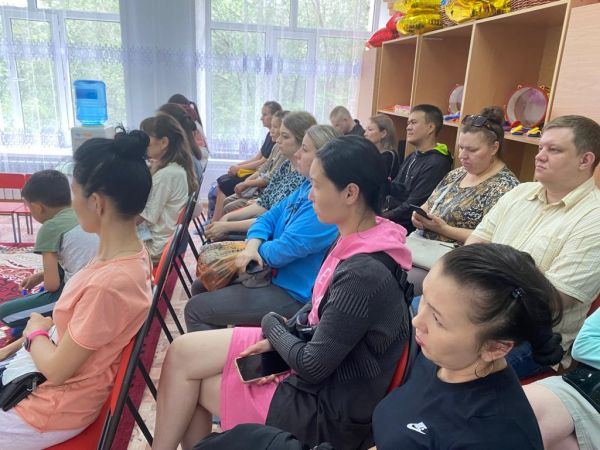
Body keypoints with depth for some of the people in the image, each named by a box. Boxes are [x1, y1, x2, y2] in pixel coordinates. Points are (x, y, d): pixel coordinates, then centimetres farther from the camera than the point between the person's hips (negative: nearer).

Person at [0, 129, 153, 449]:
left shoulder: (109, 284, -35)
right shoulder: (129, 251, -8)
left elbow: (55, 370, -22)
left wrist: (35, 330, -6)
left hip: (57, 408, -7)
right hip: (67, 365, 7)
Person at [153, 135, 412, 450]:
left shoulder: (364, 274, -32)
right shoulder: (357, 242, -3)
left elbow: (313, 366, -25)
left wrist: (272, 324, -8)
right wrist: (276, 339, -5)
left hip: (327, 406, -8)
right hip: (318, 351, 8)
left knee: (190, 382, 1)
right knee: (181, 353, 4)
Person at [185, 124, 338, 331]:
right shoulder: (307, 187, 6)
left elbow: (280, 252, -26)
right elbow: (270, 217, 7)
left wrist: (257, 249, -4)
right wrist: (252, 246, -13)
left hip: (293, 295, -10)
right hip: (275, 275, 10)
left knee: (195, 309, -9)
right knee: (201, 287, 18)